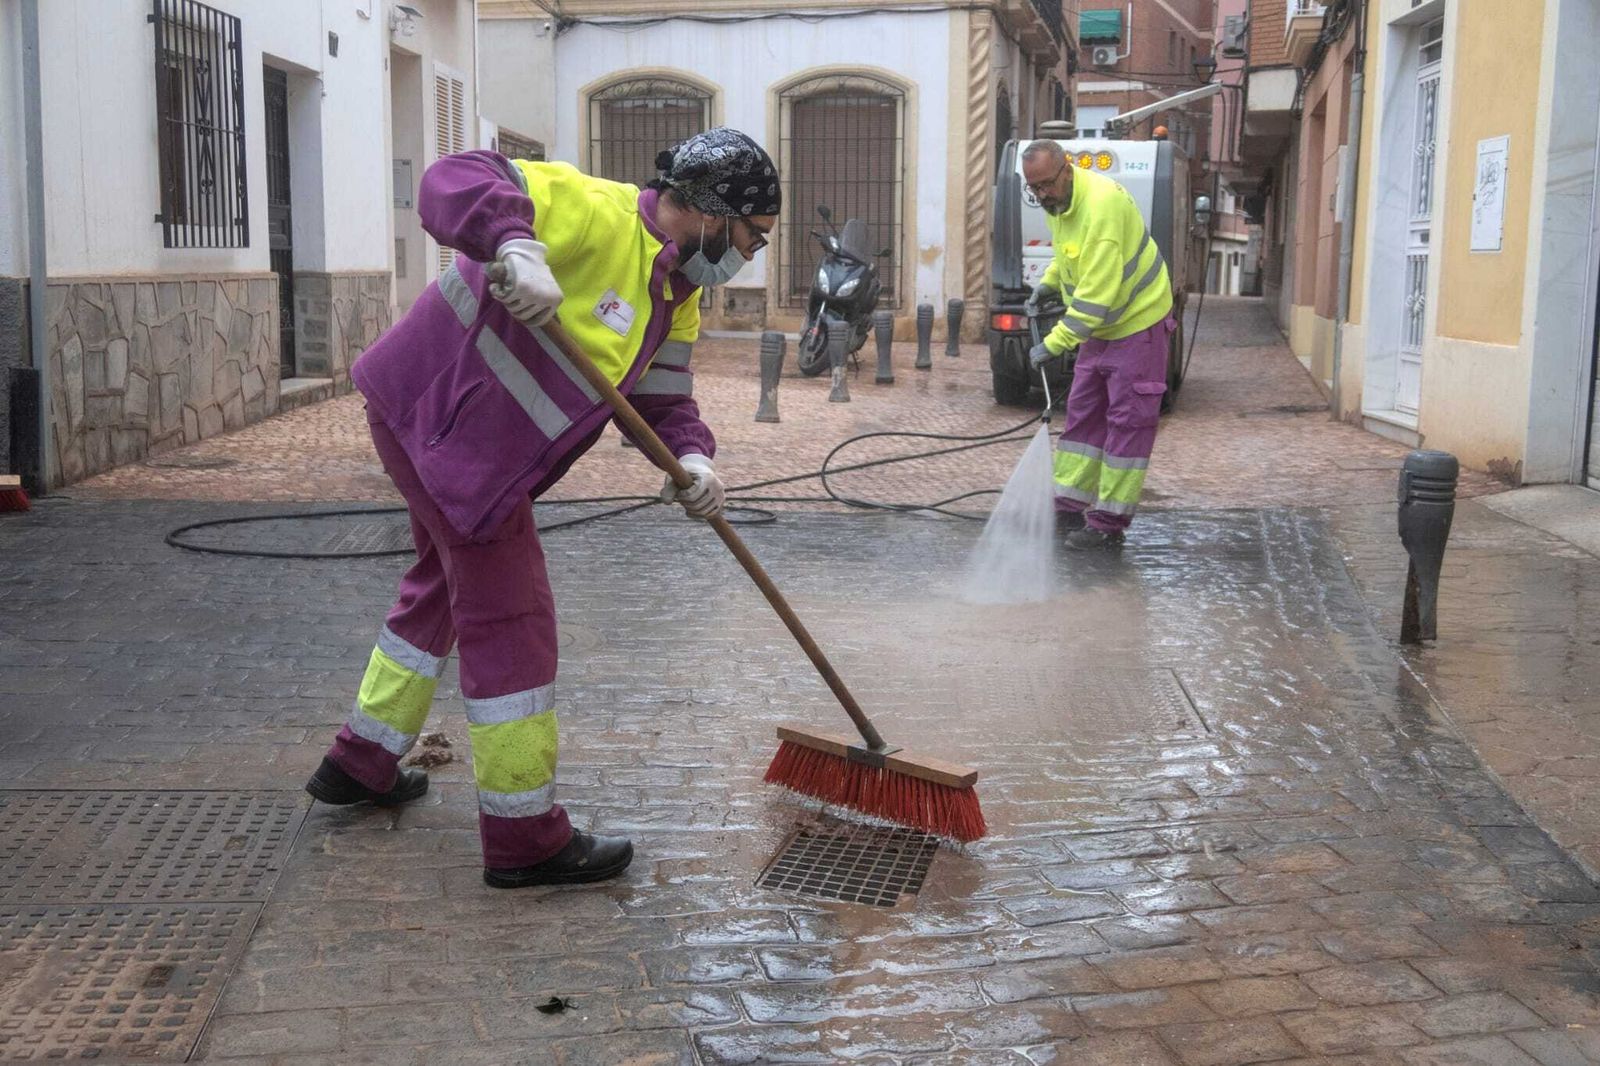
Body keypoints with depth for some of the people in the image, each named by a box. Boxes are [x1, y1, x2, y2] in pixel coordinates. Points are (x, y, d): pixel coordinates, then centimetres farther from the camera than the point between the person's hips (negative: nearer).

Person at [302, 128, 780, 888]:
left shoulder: (678, 296, 8)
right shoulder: (597, 212, -21)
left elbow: (663, 397, 10)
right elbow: (453, 182, -28)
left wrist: (691, 457, -11)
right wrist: (518, 247, -47)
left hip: (452, 428, 11)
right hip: (444, 419, -11)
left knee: (446, 585, 24)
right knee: (509, 619, -6)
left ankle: (361, 764, 43)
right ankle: (523, 839, 5)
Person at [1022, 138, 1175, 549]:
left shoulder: (1102, 205, -29)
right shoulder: (1058, 203, 0)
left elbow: (1098, 294, -32)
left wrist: (1055, 343, -31)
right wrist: (1050, 281, 7)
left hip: (1137, 323, -9)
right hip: (1098, 327, 9)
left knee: (1128, 422, -5)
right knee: (1082, 414, 10)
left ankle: (1108, 524, -2)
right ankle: (1068, 507, 16)